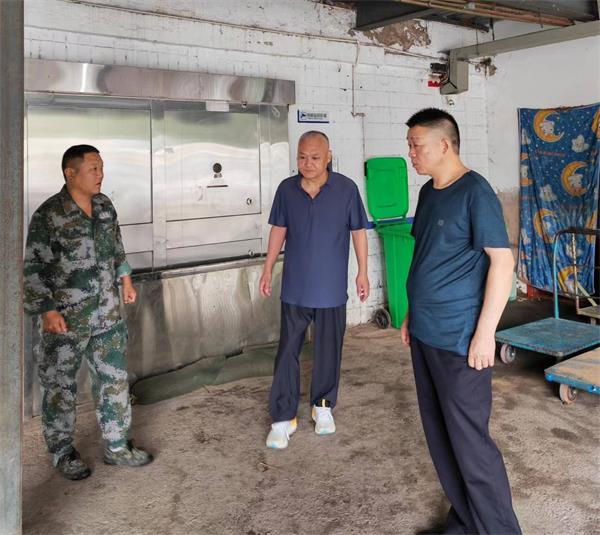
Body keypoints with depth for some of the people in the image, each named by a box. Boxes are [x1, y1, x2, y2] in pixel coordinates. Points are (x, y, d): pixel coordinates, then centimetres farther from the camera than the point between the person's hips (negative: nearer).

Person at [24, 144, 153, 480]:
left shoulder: (105, 205, 4)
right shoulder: (49, 215, -15)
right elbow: (33, 269, -12)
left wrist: (125, 279, 18)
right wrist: (47, 310, -16)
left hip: (107, 315, 6)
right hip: (66, 319, -6)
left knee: (115, 380, 12)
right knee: (61, 386, 9)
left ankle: (117, 446, 28)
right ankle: (63, 452, 28)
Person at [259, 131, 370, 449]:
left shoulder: (346, 189, -8)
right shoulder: (286, 189, -2)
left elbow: (358, 231, 0)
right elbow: (278, 229, 7)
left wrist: (363, 272, 0)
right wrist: (268, 269, 7)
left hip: (331, 288, -1)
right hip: (295, 288, 1)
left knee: (328, 350, 12)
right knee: (287, 352, 4)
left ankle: (323, 406, 32)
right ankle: (283, 417, 14)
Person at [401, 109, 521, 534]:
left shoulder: (475, 191, -13)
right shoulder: (428, 192, 12)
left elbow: (502, 261, -16)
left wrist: (485, 333, -19)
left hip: (460, 339, -8)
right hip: (425, 335, 8)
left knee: (469, 439, 0)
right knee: (439, 434, 15)